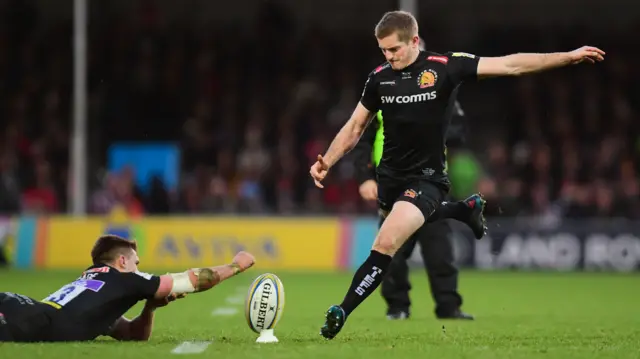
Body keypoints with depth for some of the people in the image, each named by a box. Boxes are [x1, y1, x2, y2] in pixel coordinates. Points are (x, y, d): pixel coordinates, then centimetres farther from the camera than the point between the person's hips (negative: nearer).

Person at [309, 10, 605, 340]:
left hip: (426, 180, -6)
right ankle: (465, 211, 46)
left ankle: (341, 314, -19)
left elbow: (509, 65, -13)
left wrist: (569, 56, -17)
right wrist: (326, 161, -2)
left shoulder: (445, 67, -12)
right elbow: (355, 127, 12)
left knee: (385, 244, -22)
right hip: (390, 177, 6)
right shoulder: (379, 77, 0)